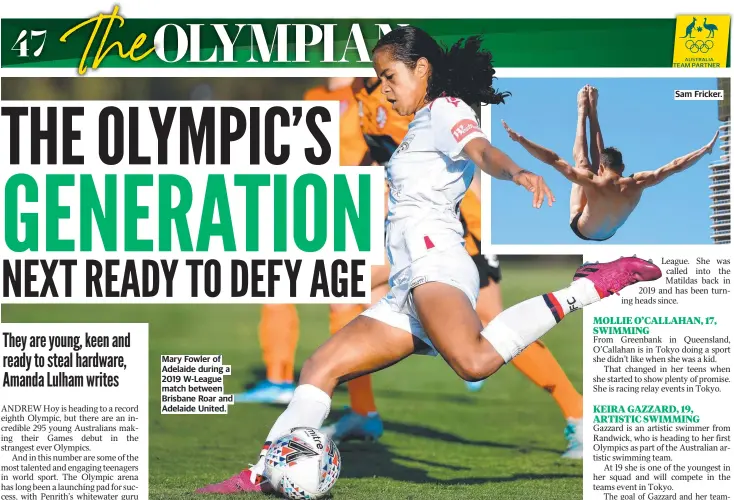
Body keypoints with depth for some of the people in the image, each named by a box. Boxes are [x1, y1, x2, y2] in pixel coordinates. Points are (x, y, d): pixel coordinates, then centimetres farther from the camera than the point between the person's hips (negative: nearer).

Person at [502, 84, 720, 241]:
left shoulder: (594, 183, -43)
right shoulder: (635, 185, -35)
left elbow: (554, 160, -43)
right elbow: (673, 166, -26)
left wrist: (520, 140, -43)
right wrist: (706, 149, -18)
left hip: (582, 230, -3)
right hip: (607, 233, 3)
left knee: (582, 161, 6)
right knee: (598, 156, 11)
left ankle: (583, 112, 26)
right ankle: (592, 112, 30)